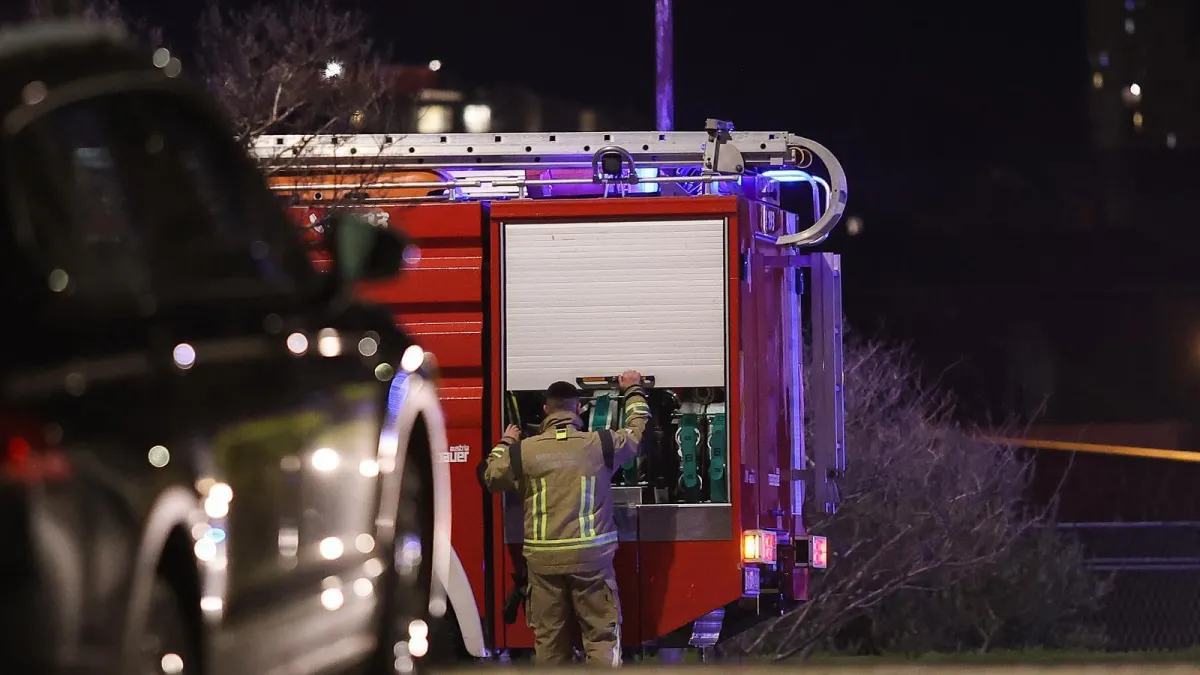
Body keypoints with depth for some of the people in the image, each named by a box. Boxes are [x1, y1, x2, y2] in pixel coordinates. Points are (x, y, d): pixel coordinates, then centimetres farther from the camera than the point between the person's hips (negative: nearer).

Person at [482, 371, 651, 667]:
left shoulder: (523, 451, -2)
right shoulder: (600, 444, -4)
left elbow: (492, 478, 17)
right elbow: (638, 431, 16)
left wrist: (505, 444, 34)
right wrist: (634, 392, 32)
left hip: (543, 560, 1)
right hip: (591, 556, -1)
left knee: (549, 637, 8)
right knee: (601, 634, 1)